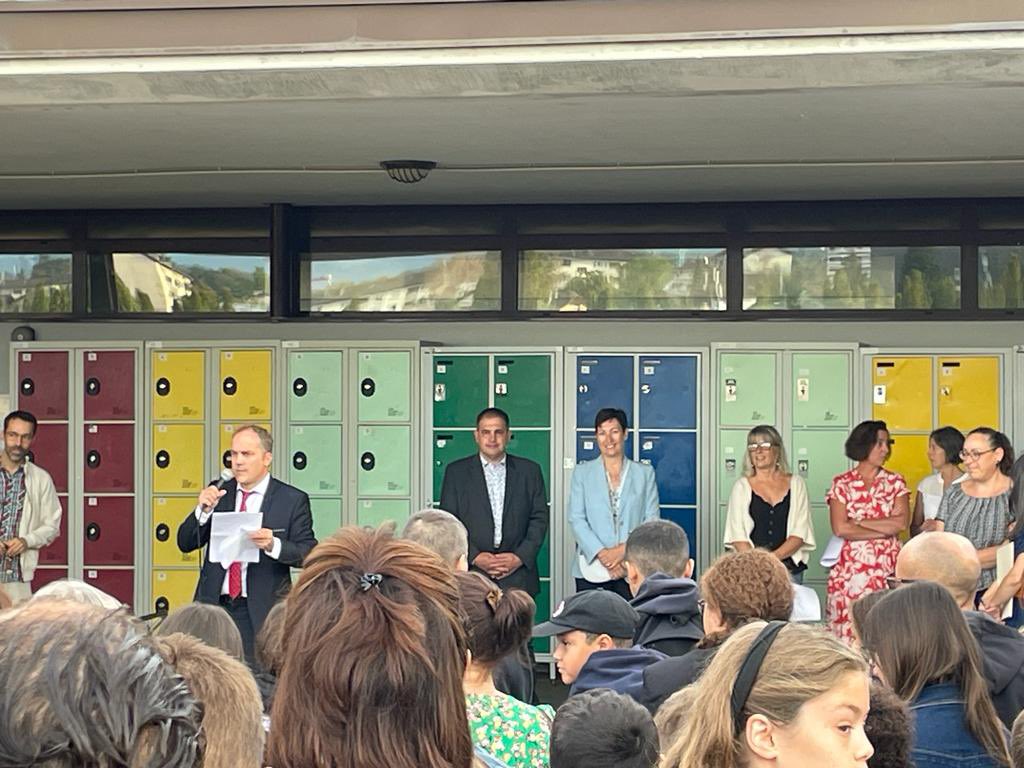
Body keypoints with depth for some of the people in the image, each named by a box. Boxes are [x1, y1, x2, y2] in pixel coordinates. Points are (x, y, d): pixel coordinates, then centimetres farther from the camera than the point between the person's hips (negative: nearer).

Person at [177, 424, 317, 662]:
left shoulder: (293, 500, 0)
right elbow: (185, 543, 9)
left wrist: (273, 545, -24)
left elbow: (309, 555, -6)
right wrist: (204, 510, -9)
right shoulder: (218, 493, 11)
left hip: (261, 613, -3)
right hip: (214, 606, 3)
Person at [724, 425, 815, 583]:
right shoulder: (742, 486, 7)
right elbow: (736, 535, 0)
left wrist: (774, 557, -13)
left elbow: (801, 532, 1)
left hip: (789, 569, 1)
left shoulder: (795, 484, 8)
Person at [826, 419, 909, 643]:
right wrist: (885, 529, -6)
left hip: (887, 568, 1)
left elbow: (902, 522, -5)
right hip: (849, 570, -1)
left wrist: (858, 522, -7)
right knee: (847, 635, -4)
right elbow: (840, 528, -8)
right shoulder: (842, 483, 4)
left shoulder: (894, 482, 10)